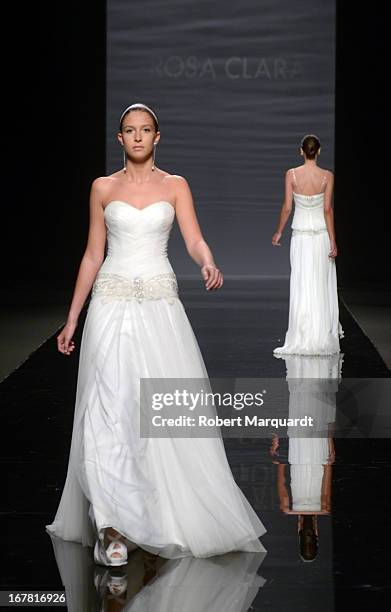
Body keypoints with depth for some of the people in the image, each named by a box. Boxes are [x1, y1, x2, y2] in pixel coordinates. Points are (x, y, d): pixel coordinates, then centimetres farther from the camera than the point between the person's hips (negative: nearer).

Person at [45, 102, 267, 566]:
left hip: (160, 303, 0)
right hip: (112, 303, 0)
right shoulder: (103, 188, 8)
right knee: (109, 409, -9)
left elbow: (194, 240, -6)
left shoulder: (175, 186, 7)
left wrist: (209, 264, -30)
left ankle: (174, 514, 16)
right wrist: (72, 319, 8)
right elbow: (93, 255, 10)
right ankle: (112, 527, -7)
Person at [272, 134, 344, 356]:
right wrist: (333, 241, -7)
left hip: (301, 233, 0)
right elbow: (328, 209, -10)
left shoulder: (291, 174, -7)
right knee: (322, 285, 10)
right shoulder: (327, 176, -8)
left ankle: (303, 337, 3)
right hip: (322, 232, 0)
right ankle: (323, 335, 16)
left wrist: (279, 232, 9)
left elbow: (287, 207, -5)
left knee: (301, 285, 4)